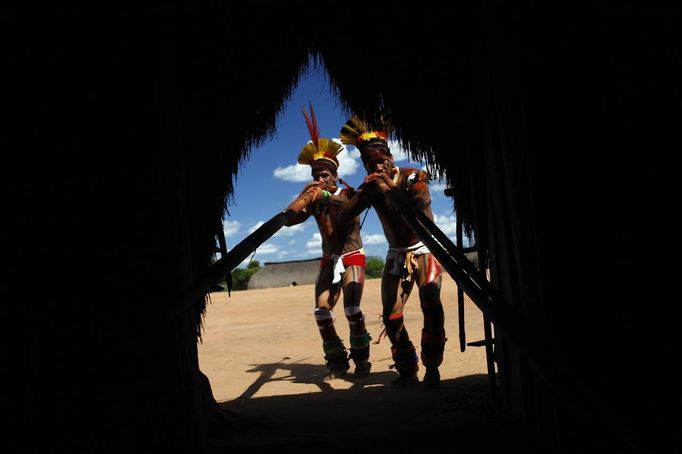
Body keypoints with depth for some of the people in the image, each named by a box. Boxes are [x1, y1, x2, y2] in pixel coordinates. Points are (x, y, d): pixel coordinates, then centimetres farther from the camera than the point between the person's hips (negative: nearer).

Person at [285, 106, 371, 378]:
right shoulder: (315, 202, 6)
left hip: (352, 257, -4)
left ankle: (361, 359, -1)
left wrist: (328, 196, -44)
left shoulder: (347, 193, -5)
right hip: (328, 261, 4)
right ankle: (337, 360, 7)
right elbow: (289, 221, -6)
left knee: (352, 310, -18)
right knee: (321, 311, -7)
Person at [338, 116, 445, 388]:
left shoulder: (412, 178, -12)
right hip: (396, 257, 4)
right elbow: (342, 217, -14)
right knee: (391, 316, -4)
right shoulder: (372, 187, -3)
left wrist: (392, 187, -38)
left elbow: (423, 201, -33)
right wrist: (363, 194, -28)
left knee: (431, 307, -20)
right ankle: (407, 370, 10)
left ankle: (432, 368, -5)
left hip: (423, 251, -3)